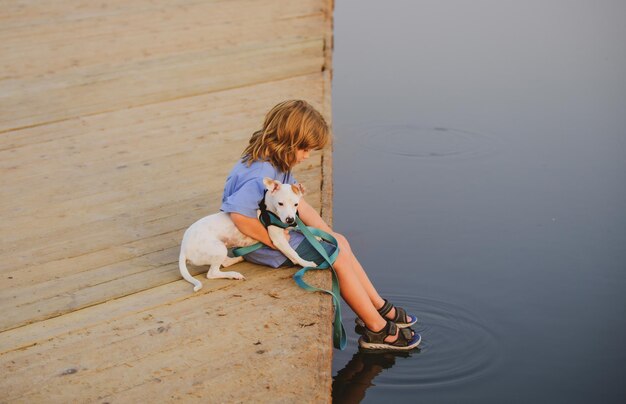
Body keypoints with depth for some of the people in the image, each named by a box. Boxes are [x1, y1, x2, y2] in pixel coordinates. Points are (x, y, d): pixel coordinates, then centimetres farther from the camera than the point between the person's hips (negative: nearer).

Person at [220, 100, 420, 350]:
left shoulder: (277, 163, 3)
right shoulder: (262, 174, -30)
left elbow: (300, 205, 6)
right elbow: (239, 215, -42)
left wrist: (329, 235, 0)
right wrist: (274, 241, -28)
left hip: (278, 232, 11)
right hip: (263, 246, -11)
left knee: (340, 243, 13)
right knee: (339, 257, -7)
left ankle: (379, 307, 20)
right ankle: (378, 331, 2)